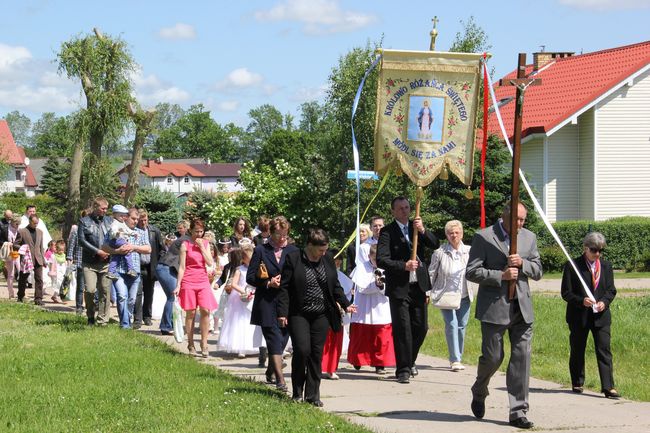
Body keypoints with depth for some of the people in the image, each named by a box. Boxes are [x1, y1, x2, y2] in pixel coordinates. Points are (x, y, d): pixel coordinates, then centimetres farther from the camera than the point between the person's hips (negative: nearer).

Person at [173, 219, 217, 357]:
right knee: (190, 313, 0)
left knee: (205, 311, -9)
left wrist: (201, 247, -6)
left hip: (203, 281, 3)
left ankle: (204, 343, -3)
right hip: (189, 281, -2)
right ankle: (191, 345, 9)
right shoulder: (185, 245, 1)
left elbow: (210, 263, -1)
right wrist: (178, 285, -5)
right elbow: (182, 267, -1)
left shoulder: (205, 244, 10)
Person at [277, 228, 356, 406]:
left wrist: (346, 304, 5)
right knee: (302, 350, -12)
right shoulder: (293, 258, -6)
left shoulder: (328, 260, 7)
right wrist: (282, 312, -12)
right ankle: (297, 392, 6)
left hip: (321, 314, 4)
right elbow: (284, 287, -6)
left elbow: (335, 286, 15)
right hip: (299, 314, -4)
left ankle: (312, 395, 9)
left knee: (317, 353, 2)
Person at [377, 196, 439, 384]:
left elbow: (435, 245, -1)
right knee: (402, 329, -4)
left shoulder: (416, 227, 10)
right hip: (399, 288, -5)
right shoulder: (387, 232, -4)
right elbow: (381, 260, -12)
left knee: (420, 327, 9)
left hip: (418, 286, 5)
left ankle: (410, 361, 31)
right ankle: (403, 369, 3)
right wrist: (404, 266, -23)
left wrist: (423, 231, -17)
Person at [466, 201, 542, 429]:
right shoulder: (484, 237, -4)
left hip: (521, 308, 4)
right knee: (492, 357, 0)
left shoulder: (529, 237, 11)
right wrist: (500, 276, -17)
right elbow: (471, 272, -7)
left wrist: (522, 263, -8)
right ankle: (479, 393, 31)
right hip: (494, 306, -4)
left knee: (521, 357, -2)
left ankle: (518, 412, 1)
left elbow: (537, 272, 12)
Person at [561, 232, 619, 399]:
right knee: (577, 351, 9)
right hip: (579, 316, -2)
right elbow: (566, 293, -5)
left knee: (604, 350, -7)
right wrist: (581, 301, -21)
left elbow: (611, 290, 10)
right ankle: (577, 383, 25)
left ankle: (608, 387, -10)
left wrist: (604, 302, -10)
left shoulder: (606, 266, 8)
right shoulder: (572, 266, -4)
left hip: (601, 315, 2)